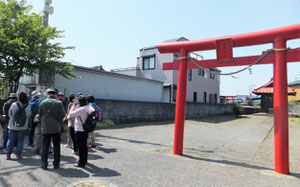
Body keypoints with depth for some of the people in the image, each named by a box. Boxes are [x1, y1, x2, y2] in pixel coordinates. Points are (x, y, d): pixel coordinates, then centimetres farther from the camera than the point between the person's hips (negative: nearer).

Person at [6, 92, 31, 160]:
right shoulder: (28, 107, -11)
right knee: (20, 141, 10)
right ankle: (18, 155, 12)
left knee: (10, 140, 13)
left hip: (13, 126, 0)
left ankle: (8, 155, 18)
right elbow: (29, 116, -1)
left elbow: (9, 114, 2)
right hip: (23, 127, 0)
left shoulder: (13, 105, -12)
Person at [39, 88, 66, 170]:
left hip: (45, 128, 1)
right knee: (56, 147, 9)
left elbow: (40, 115, 6)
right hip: (56, 128, -1)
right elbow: (63, 115, -6)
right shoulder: (58, 103, -8)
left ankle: (44, 164, 13)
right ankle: (56, 164, 16)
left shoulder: (42, 103, -1)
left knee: (45, 147, 9)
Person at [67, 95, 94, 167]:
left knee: (81, 147, 1)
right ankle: (85, 160, 33)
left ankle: (81, 163, 11)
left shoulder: (81, 109, -22)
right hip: (85, 129, 9)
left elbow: (71, 114, -13)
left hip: (80, 130, -9)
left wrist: (73, 105, -4)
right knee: (84, 146, 19)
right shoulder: (88, 108, 5)